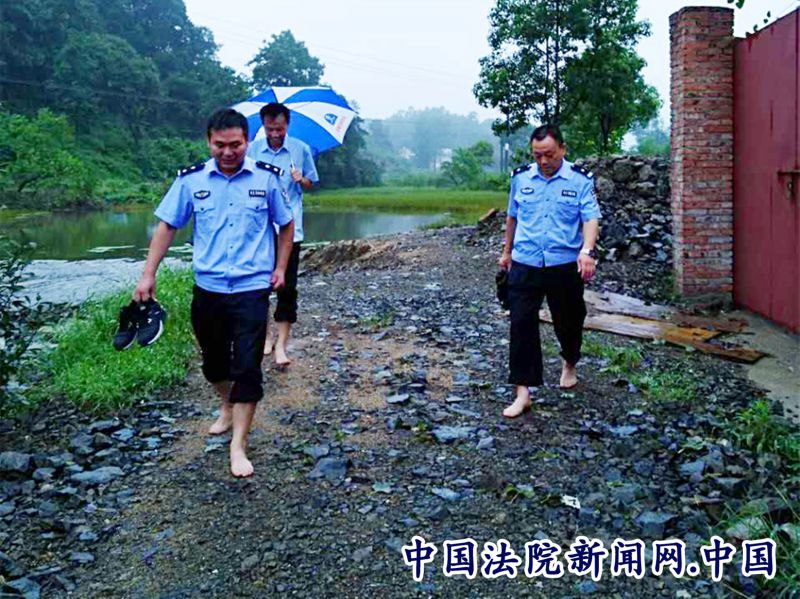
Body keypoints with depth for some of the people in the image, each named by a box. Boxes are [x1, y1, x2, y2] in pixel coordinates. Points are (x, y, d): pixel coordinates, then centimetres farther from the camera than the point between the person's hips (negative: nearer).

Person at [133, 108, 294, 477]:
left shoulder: (267, 178, -2)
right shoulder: (191, 180, -1)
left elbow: (286, 225, 11)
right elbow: (167, 226, 5)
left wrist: (280, 268, 6)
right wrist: (148, 274, 0)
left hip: (252, 288, -2)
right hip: (207, 288, 2)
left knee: (247, 367, -7)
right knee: (213, 360, 17)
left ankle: (238, 446, 2)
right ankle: (228, 406, 46)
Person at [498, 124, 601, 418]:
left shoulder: (580, 180, -5)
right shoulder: (520, 178, 4)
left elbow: (591, 218, -12)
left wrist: (587, 251, -29)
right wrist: (507, 251, 21)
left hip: (565, 265, -1)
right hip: (525, 265, 2)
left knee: (568, 321, 14)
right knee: (522, 325, -5)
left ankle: (569, 364, 45)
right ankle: (523, 392, 0)